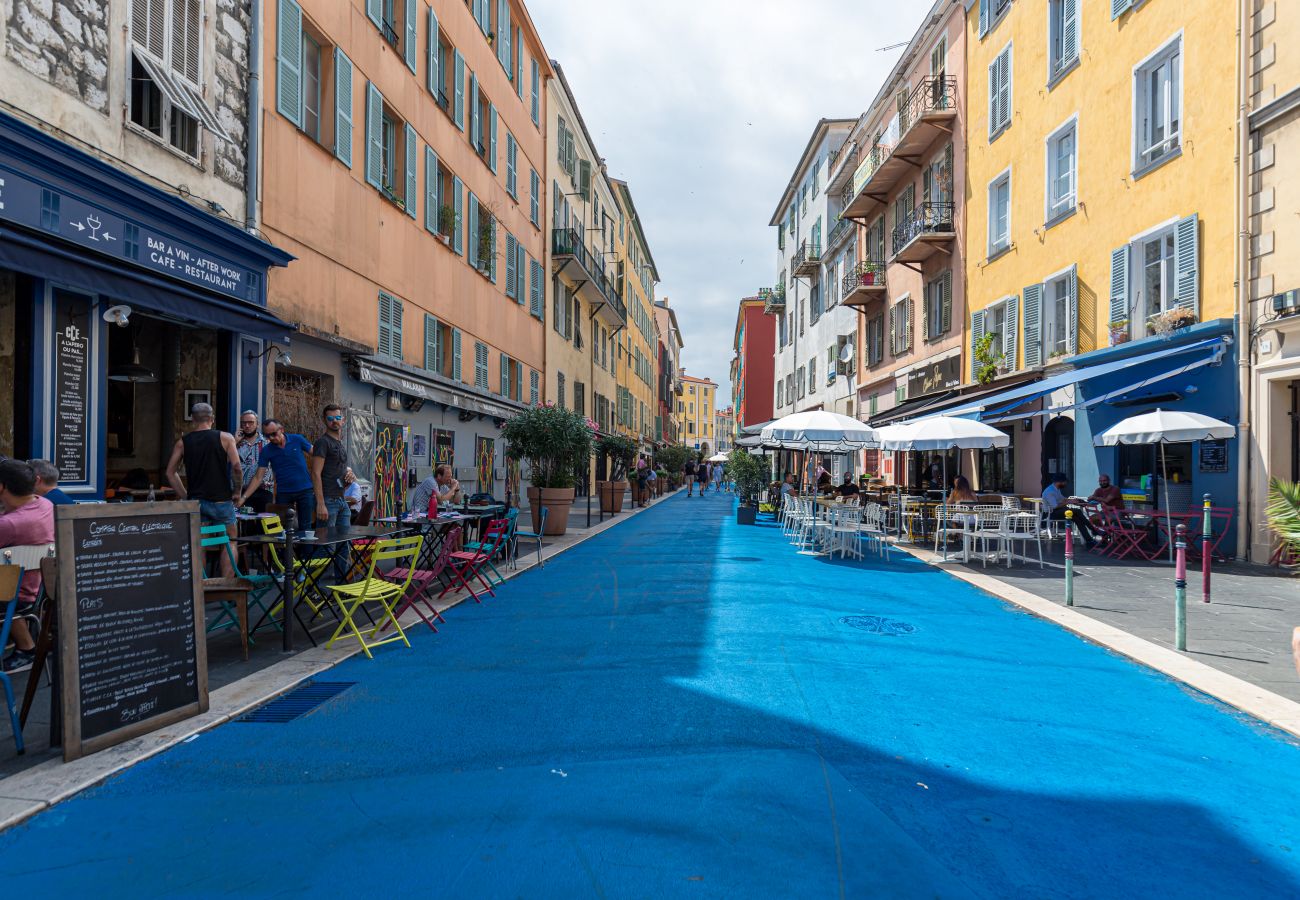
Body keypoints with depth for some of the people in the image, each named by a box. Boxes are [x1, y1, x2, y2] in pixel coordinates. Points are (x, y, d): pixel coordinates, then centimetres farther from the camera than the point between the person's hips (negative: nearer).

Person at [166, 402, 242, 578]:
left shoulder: (182, 442, 7)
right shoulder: (225, 438, -3)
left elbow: (170, 472, 7)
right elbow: (236, 468, -12)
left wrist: (184, 496, 12)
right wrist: (238, 493, -1)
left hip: (195, 500, 3)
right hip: (221, 500, -3)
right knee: (229, 543, 7)